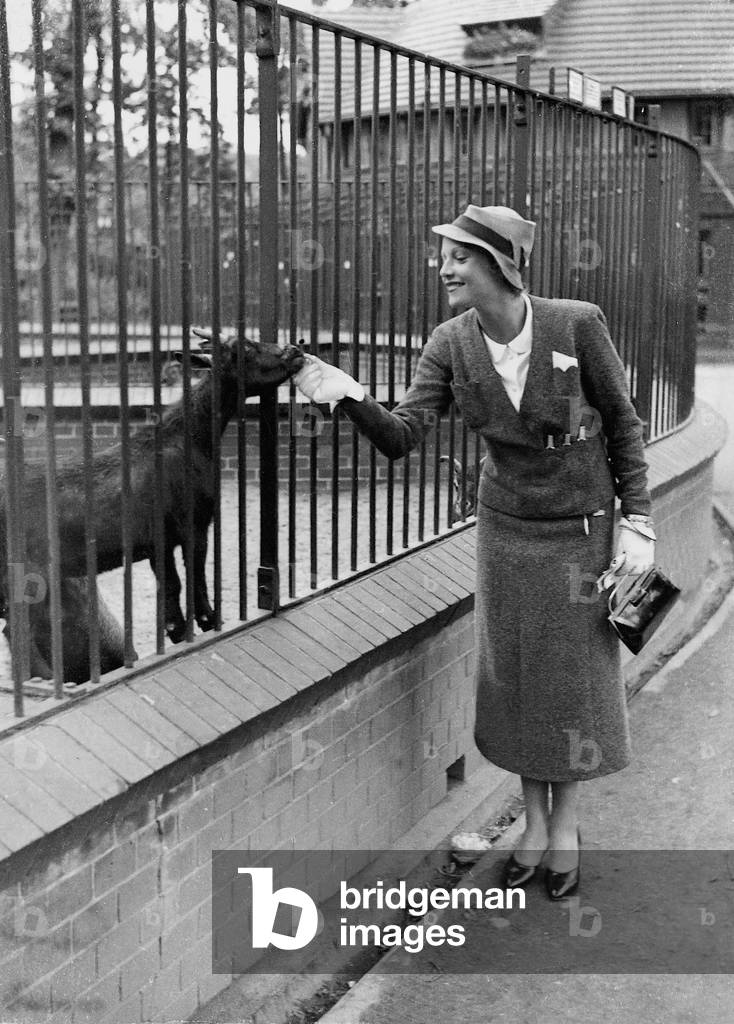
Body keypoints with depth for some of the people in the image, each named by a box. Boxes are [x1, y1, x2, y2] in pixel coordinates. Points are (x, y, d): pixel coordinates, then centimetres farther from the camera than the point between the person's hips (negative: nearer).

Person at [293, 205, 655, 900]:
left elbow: (622, 424, -7)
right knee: (517, 679, 10)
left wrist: (637, 523, -9)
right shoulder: (451, 346, -9)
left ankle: (565, 824, 31)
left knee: (577, 679, 8)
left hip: (582, 533, -2)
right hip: (506, 530, 3)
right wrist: (352, 399, -35)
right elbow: (402, 437, -16)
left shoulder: (577, 324, -18)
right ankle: (533, 820, 32)